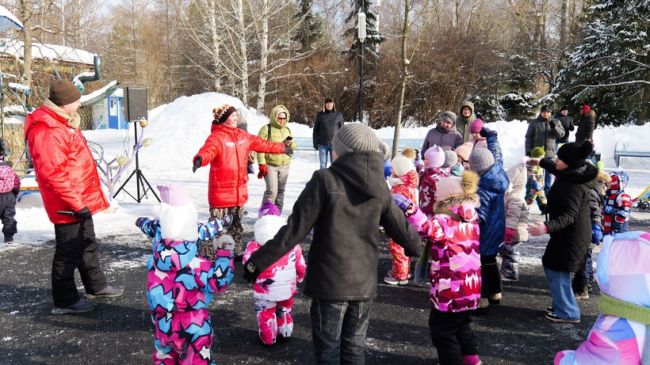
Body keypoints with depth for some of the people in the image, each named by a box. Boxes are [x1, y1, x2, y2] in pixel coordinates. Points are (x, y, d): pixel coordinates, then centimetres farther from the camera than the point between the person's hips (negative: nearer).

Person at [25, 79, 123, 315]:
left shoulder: (62, 122, 11)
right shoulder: (47, 131, -23)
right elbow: (52, 174, -28)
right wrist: (75, 204, -24)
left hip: (80, 201, 10)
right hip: (68, 206, -10)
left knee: (87, 244, 21)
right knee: (69, 251, 2)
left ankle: (96, 286, 37)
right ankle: (64, 301, 15)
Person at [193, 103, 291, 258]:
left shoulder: (243, 136, 9)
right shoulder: (216, 137, -14)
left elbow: (261, 143, 22)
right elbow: (208, 150, -34)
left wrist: (281, 148, 31)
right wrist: (200, 159, -56)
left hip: (240, 191, 7)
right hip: (221, 192, -7)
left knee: (237, 224, 21)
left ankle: (237, 251, 36)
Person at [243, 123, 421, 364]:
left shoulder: (325, 180, -13)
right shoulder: (379, 187, 0)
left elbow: (296, 229, -15)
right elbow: (401, 228, 10)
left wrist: (259, 261, -7)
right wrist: (415, 247, 33)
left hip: (330, 281, -4)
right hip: (364, 282, 4)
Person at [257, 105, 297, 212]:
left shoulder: (287, 130, 13)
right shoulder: (266, 129, -6)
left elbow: (294, 146, 19)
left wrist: (290, 144, -6)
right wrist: (262, 164, -16)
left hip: (284, 166, 6)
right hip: (270, 165, -6)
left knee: (280, 191, 11)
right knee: (272, 190, -14)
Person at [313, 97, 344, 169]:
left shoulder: (339, 115, 3)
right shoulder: (320, 115, 3)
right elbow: (315, 130, 6)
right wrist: (315, 144, 1)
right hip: (322, 144, 0)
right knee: (323, 164, 4)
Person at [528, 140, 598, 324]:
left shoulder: (573, 185, -28)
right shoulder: (575, 174, 3)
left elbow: (568, 216, -32)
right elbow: (557, 169, 27)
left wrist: (547, 227, -45)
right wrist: (540, 162, 39)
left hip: (570, 236, -11)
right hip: (572, 234, 11)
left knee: (557, 271, -3)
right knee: (551, 265, 21)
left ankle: (568, 312, 8)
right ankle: (563, 304, 31)